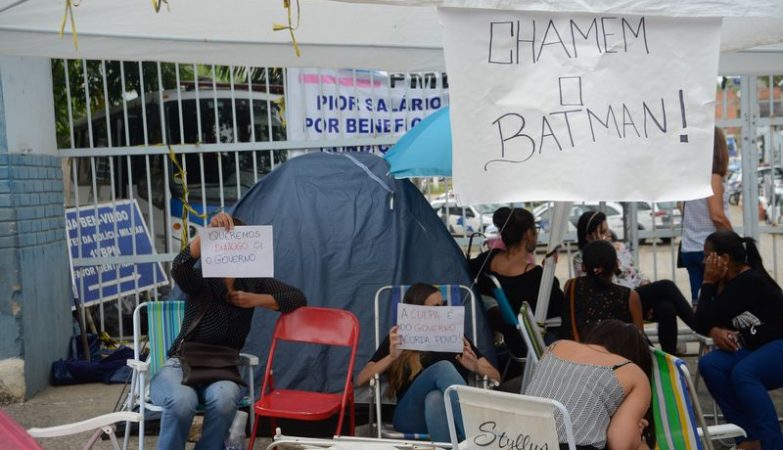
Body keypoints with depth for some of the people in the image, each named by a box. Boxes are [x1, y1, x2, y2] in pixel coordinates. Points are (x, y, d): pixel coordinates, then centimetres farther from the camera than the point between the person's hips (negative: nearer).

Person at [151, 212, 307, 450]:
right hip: (180, 365, -2)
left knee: (224, 398, -35)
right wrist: (208, 230, -40)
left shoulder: (253, 281, 5)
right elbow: (179, 268, -30)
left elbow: (297, 298, 3)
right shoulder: (200, 280, -6)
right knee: (182, 400, -37)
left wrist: (257, 300, -11)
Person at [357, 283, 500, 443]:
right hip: (411, 416, -1)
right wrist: (392, 356, -10)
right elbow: (361, 380, 7)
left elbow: (496, 377, 18)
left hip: (452, 413, 1)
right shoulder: (398, 340, 18)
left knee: (435, 399, -37)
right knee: (443, 367, -30)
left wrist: (476, 367, -6)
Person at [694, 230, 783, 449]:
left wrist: (708, 283, -10)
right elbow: (701, 322, 3)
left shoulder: (750, 282, -20)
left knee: (742, 373, -35)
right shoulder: (724, 282, 6)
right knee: (709, 364, -16)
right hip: (756, 349, 8)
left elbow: (708, 318, -20)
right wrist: (716, 332, -18)